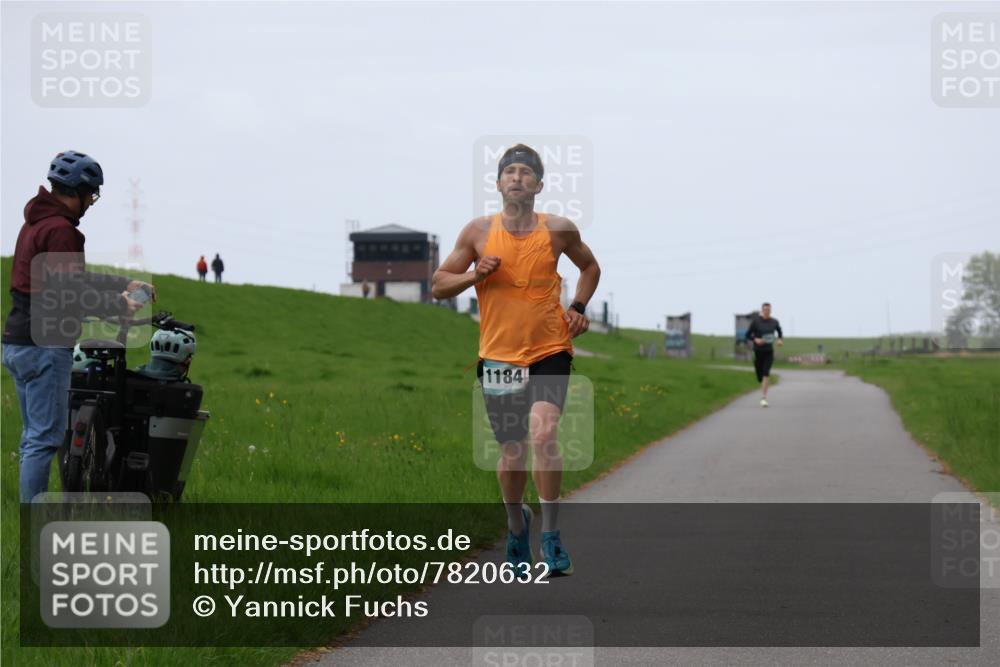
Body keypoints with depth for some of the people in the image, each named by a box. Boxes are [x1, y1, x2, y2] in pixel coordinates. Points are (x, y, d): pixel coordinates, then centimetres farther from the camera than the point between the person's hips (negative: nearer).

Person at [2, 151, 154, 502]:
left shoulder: (36, 221, 17)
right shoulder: (60, 229, -16)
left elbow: (74, 278, 24)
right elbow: (71, 293, -23)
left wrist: (125, 284, 22)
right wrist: (119, 305, -11)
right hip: (44, 345, -10)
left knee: (33, 437, 13)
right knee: (45, 437, -8)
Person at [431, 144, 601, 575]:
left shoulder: (558, 230, 1)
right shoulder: (478, 232, 1)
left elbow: (590, 267, 20)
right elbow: (438, 286, 6)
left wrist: (578, 307, 5)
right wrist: (475, 275, -12)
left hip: (550, 351, -1)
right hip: (498, 356, 1)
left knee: (543, 434, -22)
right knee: (512, 452, 8)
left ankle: (550, 535, -13)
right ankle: (516, 523, 36)